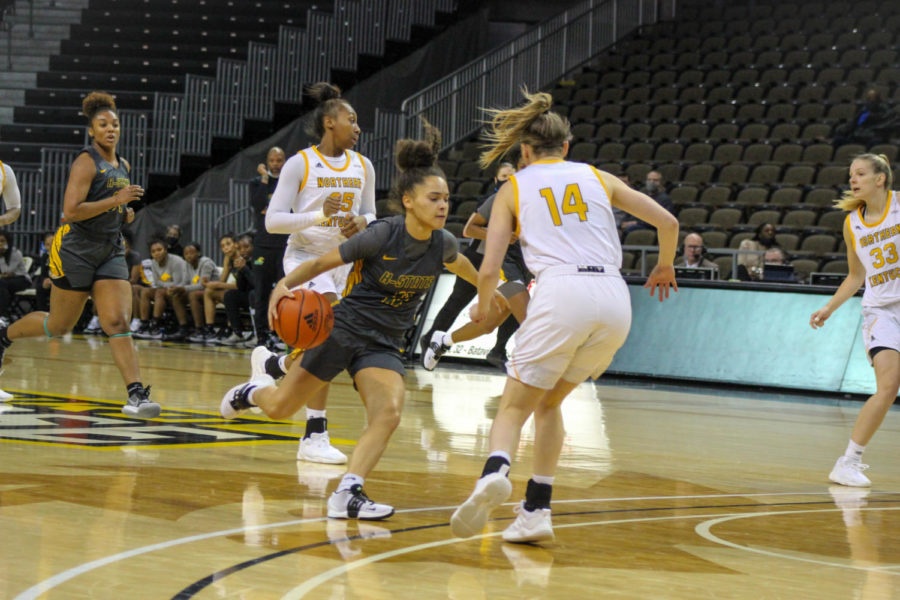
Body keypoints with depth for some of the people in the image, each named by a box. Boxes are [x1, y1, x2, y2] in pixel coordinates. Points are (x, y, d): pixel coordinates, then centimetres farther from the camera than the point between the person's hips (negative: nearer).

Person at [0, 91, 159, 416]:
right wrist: (116, 200, -25)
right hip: (76, 251, -6)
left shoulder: (123, 166, 12)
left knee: (118, 323, -10)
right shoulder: (86, 162, -13)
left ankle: (136, 394, -20)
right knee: (59, 325, 9)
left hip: (111, 253, 6)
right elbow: (71, 210, -24)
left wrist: (126, 215, 8)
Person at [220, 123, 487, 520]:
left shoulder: (442, 244, -6)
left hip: (384, 345, 3)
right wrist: (285, 284, -30)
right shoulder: (382, 235, -21)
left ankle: (347, 494, -26)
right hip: (345, 327, -3)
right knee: (280, 408, 10)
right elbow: (322, 262, -13)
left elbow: (458, 263, 21)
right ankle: (257, 388, 45)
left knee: (388, 414, -24)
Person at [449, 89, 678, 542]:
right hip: (614, 297, 3)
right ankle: (537, 510, 12)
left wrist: (482, 308, 30)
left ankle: (495, 470, -26)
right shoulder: (597, 177, 22)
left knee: (514, 404, 7)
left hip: (561, 291, -3)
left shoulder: (513, 188, 16)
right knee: (549, 401, 22)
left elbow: (489, 271, 8)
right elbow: (667, 222, 20)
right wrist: (664, 268, 39)